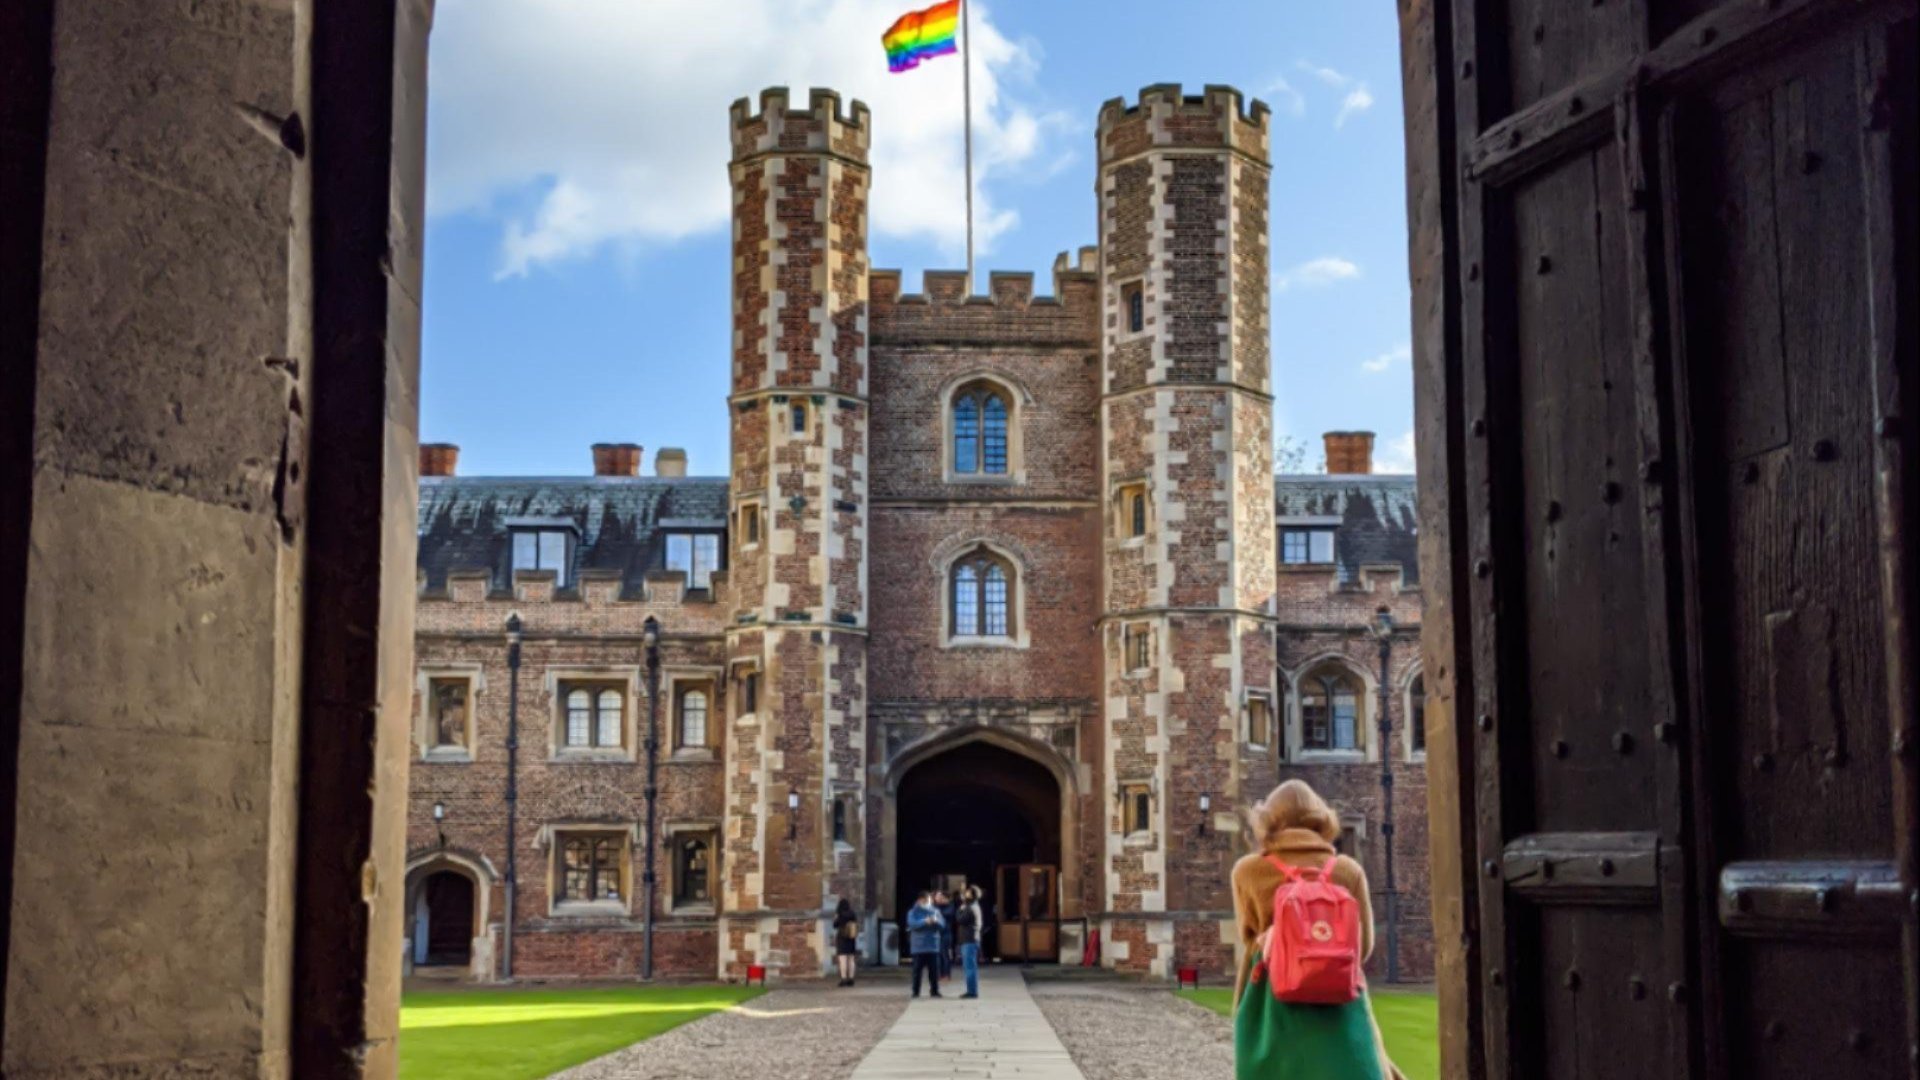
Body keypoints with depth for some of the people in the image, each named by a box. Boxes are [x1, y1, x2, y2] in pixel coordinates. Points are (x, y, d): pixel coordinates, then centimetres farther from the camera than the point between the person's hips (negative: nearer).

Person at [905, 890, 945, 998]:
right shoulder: (913, 912, 2)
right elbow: (912, 924, -15)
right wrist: (925, 921, -29)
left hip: (933, 946, 2)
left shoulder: (935, 911, 12)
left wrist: (936, 920, -20)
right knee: (917, 970, -1)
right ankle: (915, 992, 5)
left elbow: (942, 923, 2)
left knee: (934, 969, 2)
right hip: (918, 946, -2)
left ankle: (935, 991, 9)